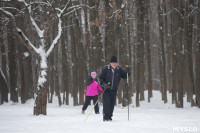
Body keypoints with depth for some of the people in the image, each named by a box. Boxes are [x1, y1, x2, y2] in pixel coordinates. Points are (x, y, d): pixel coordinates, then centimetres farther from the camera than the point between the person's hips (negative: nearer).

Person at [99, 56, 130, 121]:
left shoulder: (119, 69, 2)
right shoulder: (105, 69, -7)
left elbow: (125, 76, 4)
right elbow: (100, 77, -5)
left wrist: (127, 72, -17)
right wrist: (103, 84, -22)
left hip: (114, 90, 3)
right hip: (106, 89, -3)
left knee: (112, 104, 6)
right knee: (106, 103, -11)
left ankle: (109, 117, 16)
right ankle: (106, 117, -9)